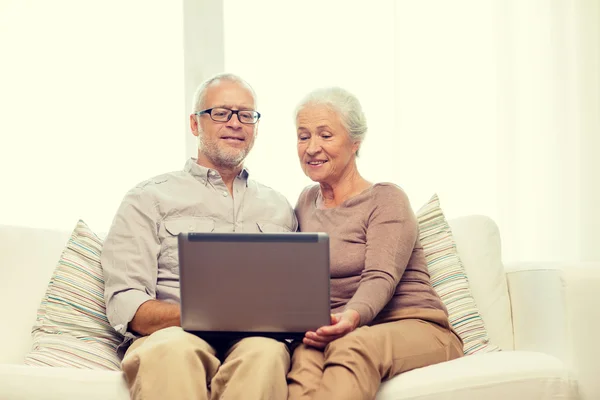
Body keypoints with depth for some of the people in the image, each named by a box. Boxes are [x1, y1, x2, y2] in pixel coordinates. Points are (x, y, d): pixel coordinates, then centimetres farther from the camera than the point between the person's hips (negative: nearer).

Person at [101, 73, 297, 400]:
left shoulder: (280, 209, 25)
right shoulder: (149, 199, 13)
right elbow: (124, 306, 1)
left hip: (255, 339, 3)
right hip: (172, 336, -2)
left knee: (263, 351, -36)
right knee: (174, 349, -40)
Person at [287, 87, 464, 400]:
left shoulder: (386, 200, 0)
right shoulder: (306, 201, 20)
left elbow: (380, 279, -15)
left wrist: (352, 317, -37)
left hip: (417, 329, -3)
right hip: (341, 331, 4)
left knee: (353, 346, -41)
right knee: (306, 352, -36)